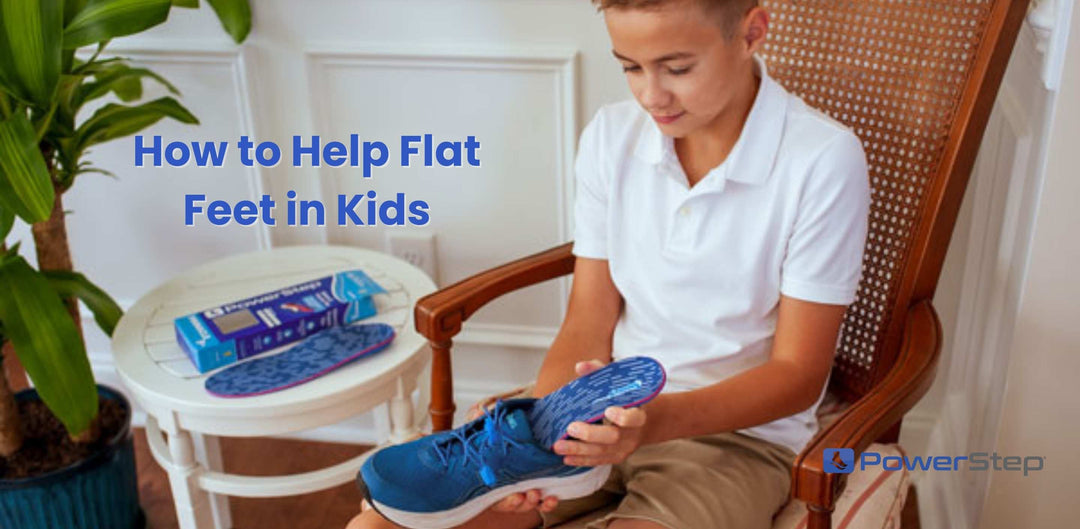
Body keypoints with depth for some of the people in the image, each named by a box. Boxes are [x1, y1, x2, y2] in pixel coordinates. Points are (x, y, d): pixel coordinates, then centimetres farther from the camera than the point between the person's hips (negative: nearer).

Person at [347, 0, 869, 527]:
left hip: (737, 432, -3)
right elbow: (587, 326, 2)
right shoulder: (611, 135, 0)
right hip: (605, 410, 4)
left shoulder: (824, 161, -15)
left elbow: (798, 373, -11)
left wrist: (659, 418, -27)